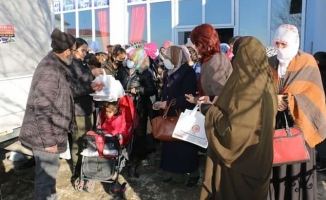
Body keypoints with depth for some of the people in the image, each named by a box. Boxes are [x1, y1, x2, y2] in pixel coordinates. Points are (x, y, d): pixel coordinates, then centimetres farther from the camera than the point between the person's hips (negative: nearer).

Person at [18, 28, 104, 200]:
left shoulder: (56, 66, 7)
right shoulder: (49, 71, -26)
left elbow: (65, 91, 21)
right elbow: (42, 109, -27)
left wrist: (90, 87, 18)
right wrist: (49, 141, -22)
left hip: (51, 134, 10)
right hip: (45, 136, -10)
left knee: (49, 172, 25)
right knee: (46, 174, 5)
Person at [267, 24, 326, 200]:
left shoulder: (307, 62, -4)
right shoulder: (271, 64, 8)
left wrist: (289, 101, -18)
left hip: (296, 124, -3)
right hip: (274, 123, 3)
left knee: (296, 168, 2)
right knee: (275, 168, 6)